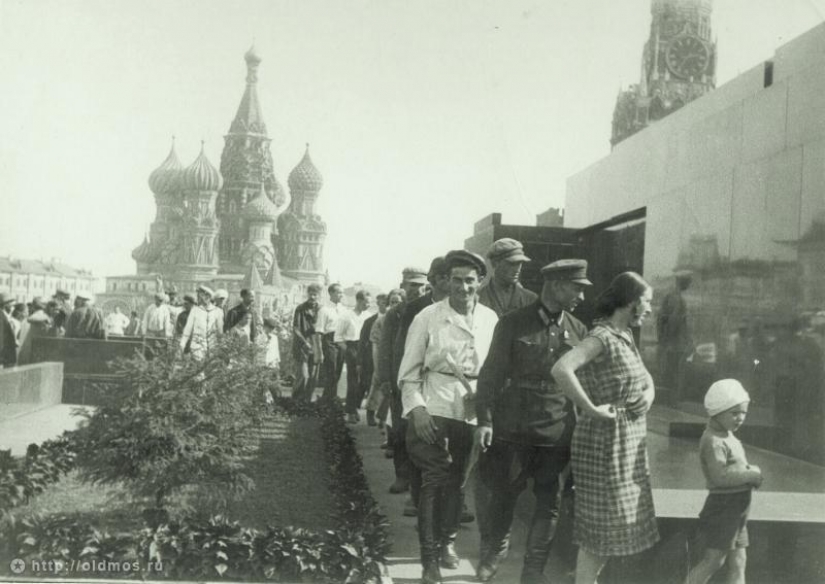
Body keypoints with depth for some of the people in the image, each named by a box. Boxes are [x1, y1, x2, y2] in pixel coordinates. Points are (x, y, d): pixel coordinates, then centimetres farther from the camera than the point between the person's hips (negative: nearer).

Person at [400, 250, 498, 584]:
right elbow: (409, 371, -3)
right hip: (433, 411, -3)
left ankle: (447, 542, 35)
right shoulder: (428, 318, -5)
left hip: (472, 413, 3)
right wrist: (416, 407, -13)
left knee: (456, 480, 14)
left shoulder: (490, 320, 3)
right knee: (435, 480, -5)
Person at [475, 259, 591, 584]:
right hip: (513, 428, -3)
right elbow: (491, 372, -4)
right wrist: (485, 420, -10)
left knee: (549, 503, 7)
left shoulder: (579, 331, 6)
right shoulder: (513, 323, -4)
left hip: (557, 432, 3)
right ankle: (492, 556, 33)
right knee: (504, 495, 9)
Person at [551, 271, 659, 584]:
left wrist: (649, 393, 3)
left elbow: (645, 377, 26)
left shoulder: (625, 337, 11)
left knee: (613, 527, 16)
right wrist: (591, 409, -27)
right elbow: (561, 369, -34)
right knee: (601, 529, -1)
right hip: (606, 445, -9)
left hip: (628, 446, 9)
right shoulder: (602, 337, -18)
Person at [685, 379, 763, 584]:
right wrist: (751, 475, -19)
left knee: (738, 562, 11)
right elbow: (720, 476, -27)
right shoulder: (713, 441, -19)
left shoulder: (729, 437, 14)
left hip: (738, 508, 10)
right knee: (713, 560, -5)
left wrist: (751, 470, 2)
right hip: (723, 505, -10)